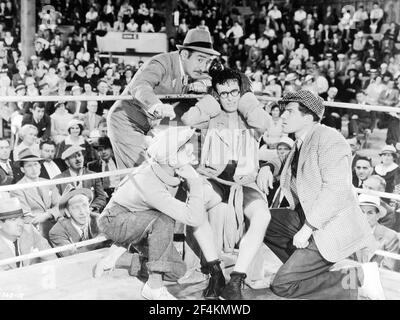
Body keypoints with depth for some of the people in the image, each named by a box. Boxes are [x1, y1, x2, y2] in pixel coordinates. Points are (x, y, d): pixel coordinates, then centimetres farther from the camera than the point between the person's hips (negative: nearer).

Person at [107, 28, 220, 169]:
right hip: (125, 121, -8)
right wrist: (156, 106, -64)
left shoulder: (190, 68, -1)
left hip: (150, 126, 8)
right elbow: (139, 85, -43)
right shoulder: (162, 63, -25)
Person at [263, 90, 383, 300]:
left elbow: (336, 189, -25)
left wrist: (307, 228, -25)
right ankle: (304, 268, 5)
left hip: (332, 228, -9)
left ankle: (358, 278, -7)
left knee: (282, 285, -14)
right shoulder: (299, 146, 15)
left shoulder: (328, 138, -15)